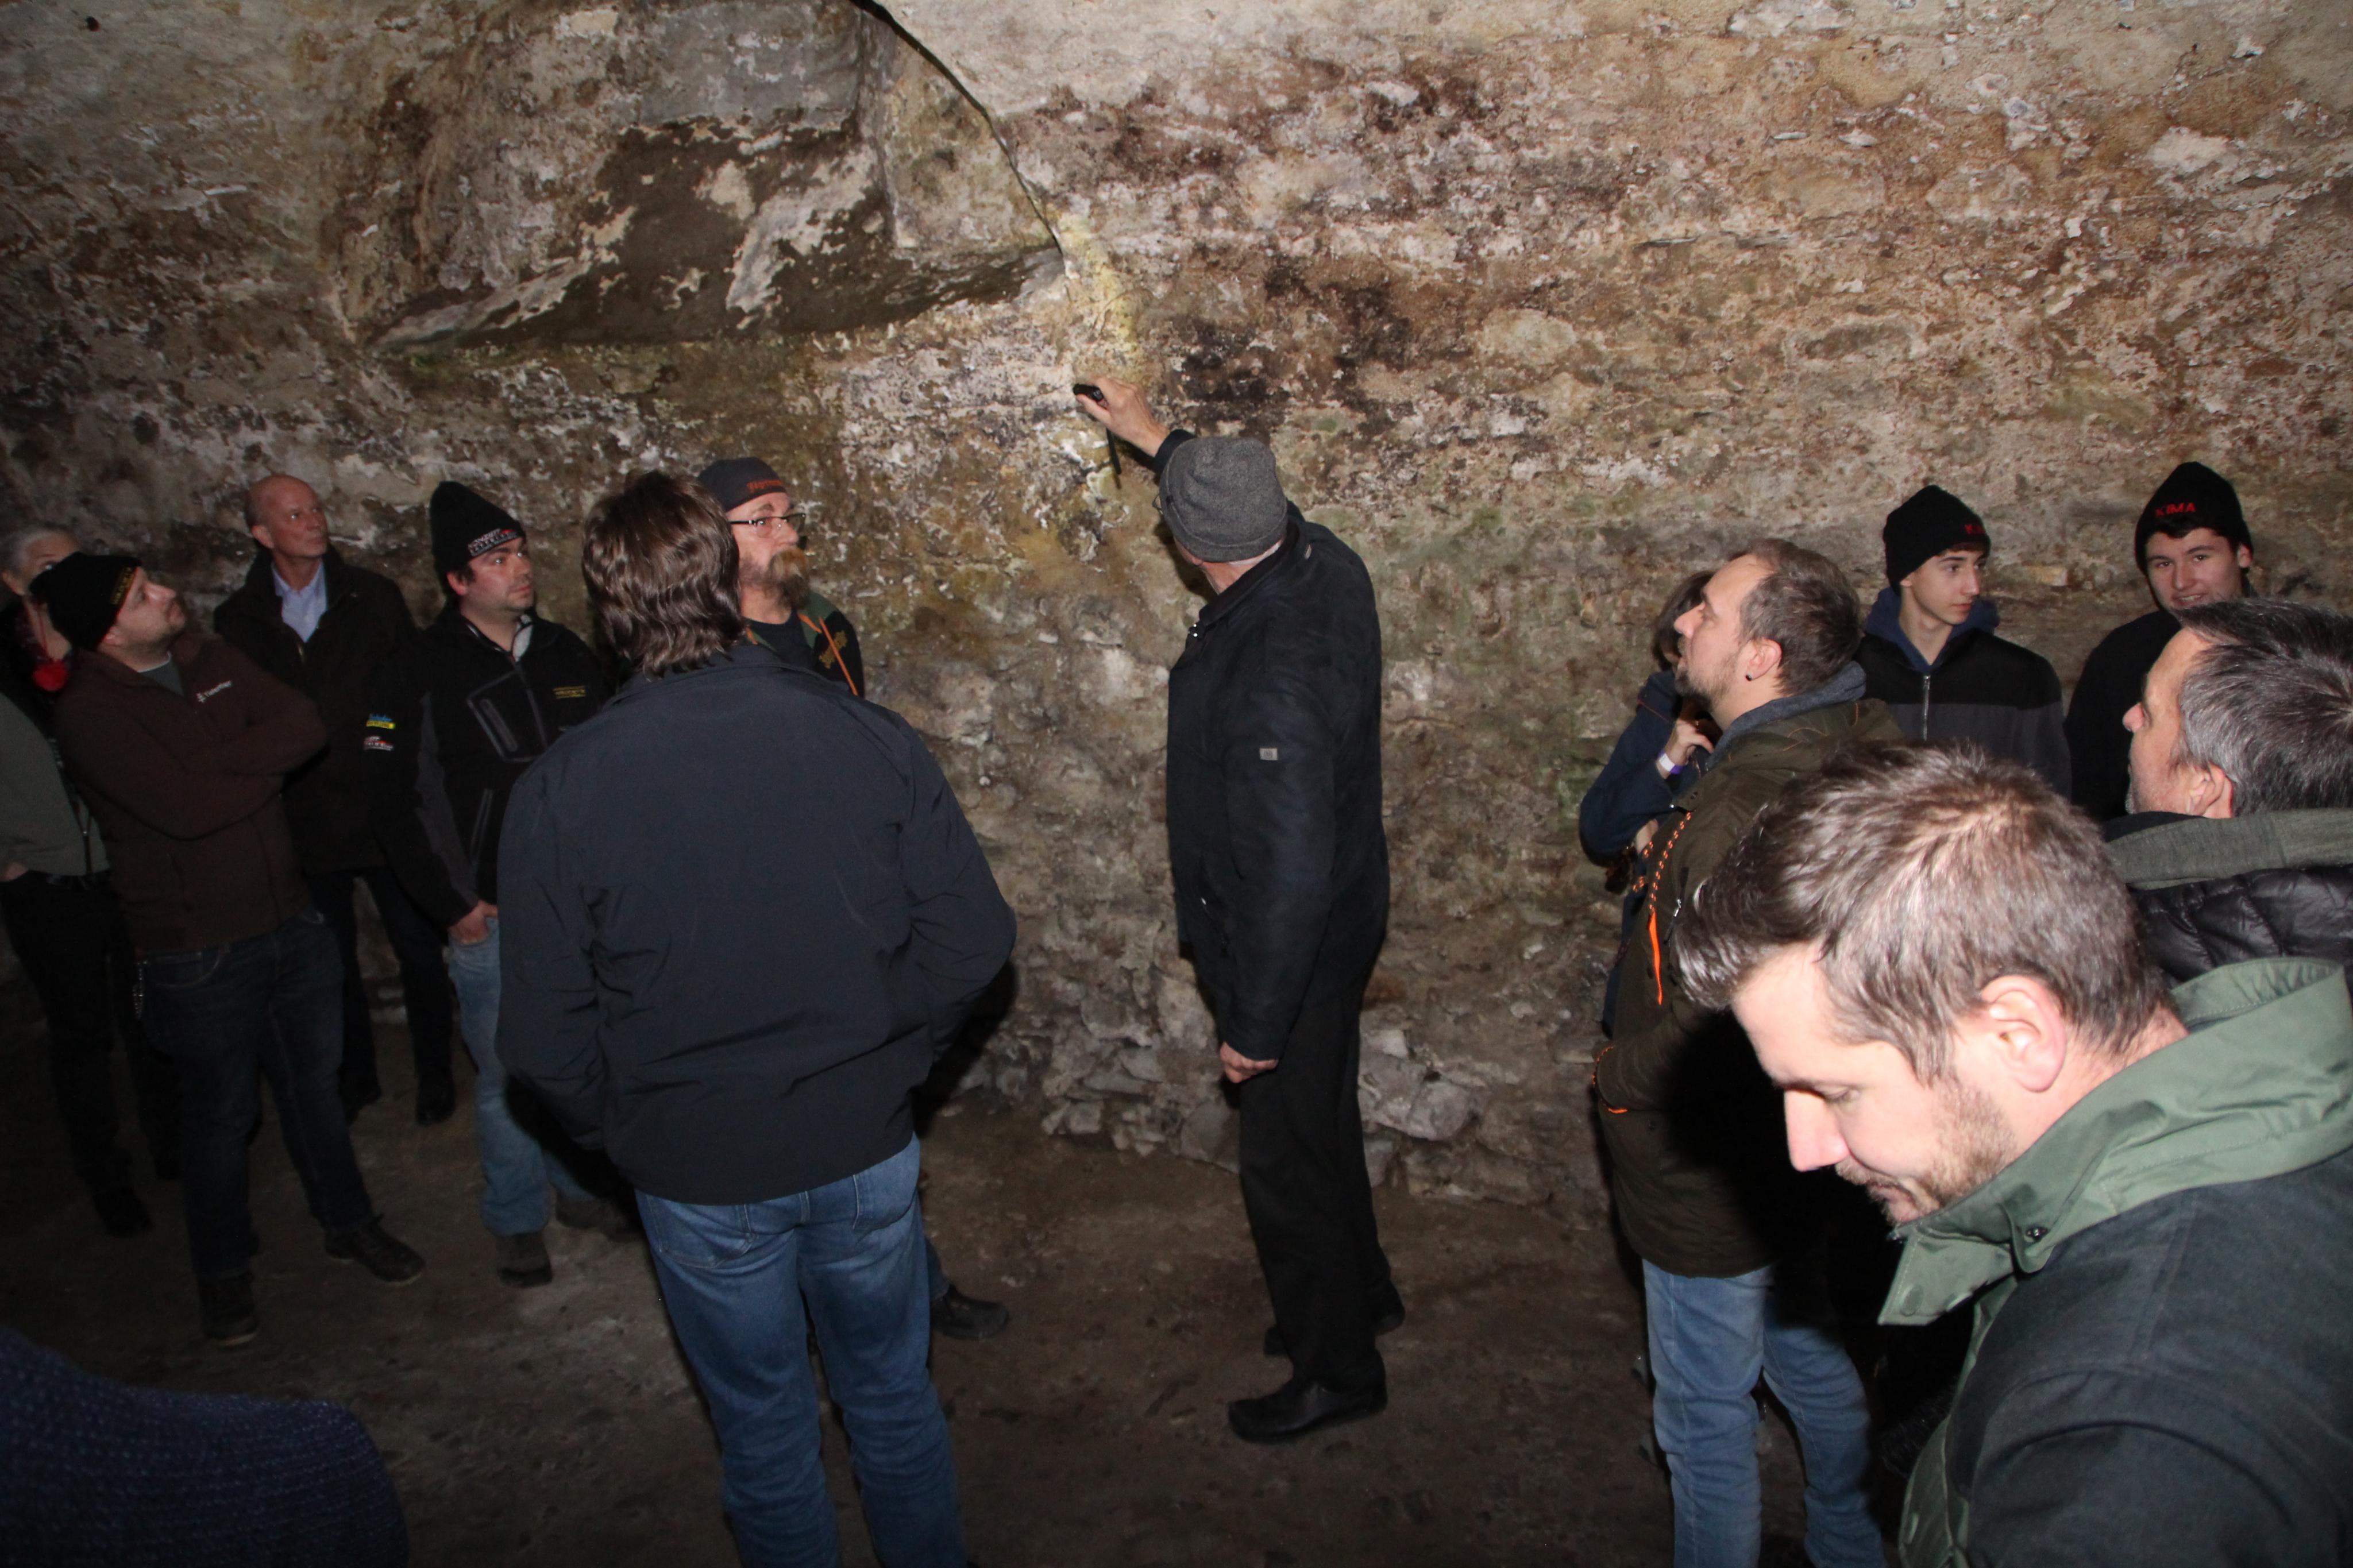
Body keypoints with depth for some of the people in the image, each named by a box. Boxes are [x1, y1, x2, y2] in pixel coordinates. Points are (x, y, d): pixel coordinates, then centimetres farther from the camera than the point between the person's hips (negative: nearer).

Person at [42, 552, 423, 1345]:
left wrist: (219, 762, -21)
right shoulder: (88, 712, -15)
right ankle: (222, 1271, 31)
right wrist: (261, 762, -10)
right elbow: (188, 806, -26)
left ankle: (349, 1223, 37)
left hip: (290, 920, 5)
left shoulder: (210, 660, 3)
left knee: (315, 1084, 18)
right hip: (199, 951, -5)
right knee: (221, 1113, 11)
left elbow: (307, 723, -9)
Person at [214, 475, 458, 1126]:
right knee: (332, 960, 15)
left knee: (418, 949, 8)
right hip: (302, 825, 1)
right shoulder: (238, 620, 0)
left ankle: (435, 1071, 27)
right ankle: (354, 1076, 34)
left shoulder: (373, 597, -2)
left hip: (385, 815, -1)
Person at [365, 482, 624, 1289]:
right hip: (491, 916, -4)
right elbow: (394, 802, -5)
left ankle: (577, 1184, 34)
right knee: (507, 1076, 5)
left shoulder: (566, 654, 6)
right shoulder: (418, 671, -7)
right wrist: (451, 905, -8)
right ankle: (515, 1220, 24)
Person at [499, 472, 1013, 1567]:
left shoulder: (560, 791, -16)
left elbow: (546, 1043, -12)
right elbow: (973, 940, -11)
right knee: (893, 1397, 24)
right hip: (865, 1147, 2)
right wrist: (888, 1062, 5)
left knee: (764, 1428, 22)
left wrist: (622, 1134, 7)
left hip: (699, 1177, -1)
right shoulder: (865, 736, -14)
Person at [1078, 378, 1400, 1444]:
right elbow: (1259, 510, 17)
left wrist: (1256, 1024, -20)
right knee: (1321, 1130, 27)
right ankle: (1360, 1294, 49)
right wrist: (1159, 441, 27)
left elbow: (1290, 871, -31)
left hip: (1292, 956, -9)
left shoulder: (1273, 681, -36)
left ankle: (1337, 1367, 32)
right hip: (1337, 926, 9)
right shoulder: (1323, 564, -9)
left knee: (1286, 1164, 10)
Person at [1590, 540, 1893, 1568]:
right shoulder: (1870, 747, -2)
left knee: (1705, 1412, 11)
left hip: (1716, 1176, -10)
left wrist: (1619, 1077, -15)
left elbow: (1717, 1029, -31)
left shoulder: (1745, 809, -32)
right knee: (1818, 1368, 29)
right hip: (1810, 1144, 10)